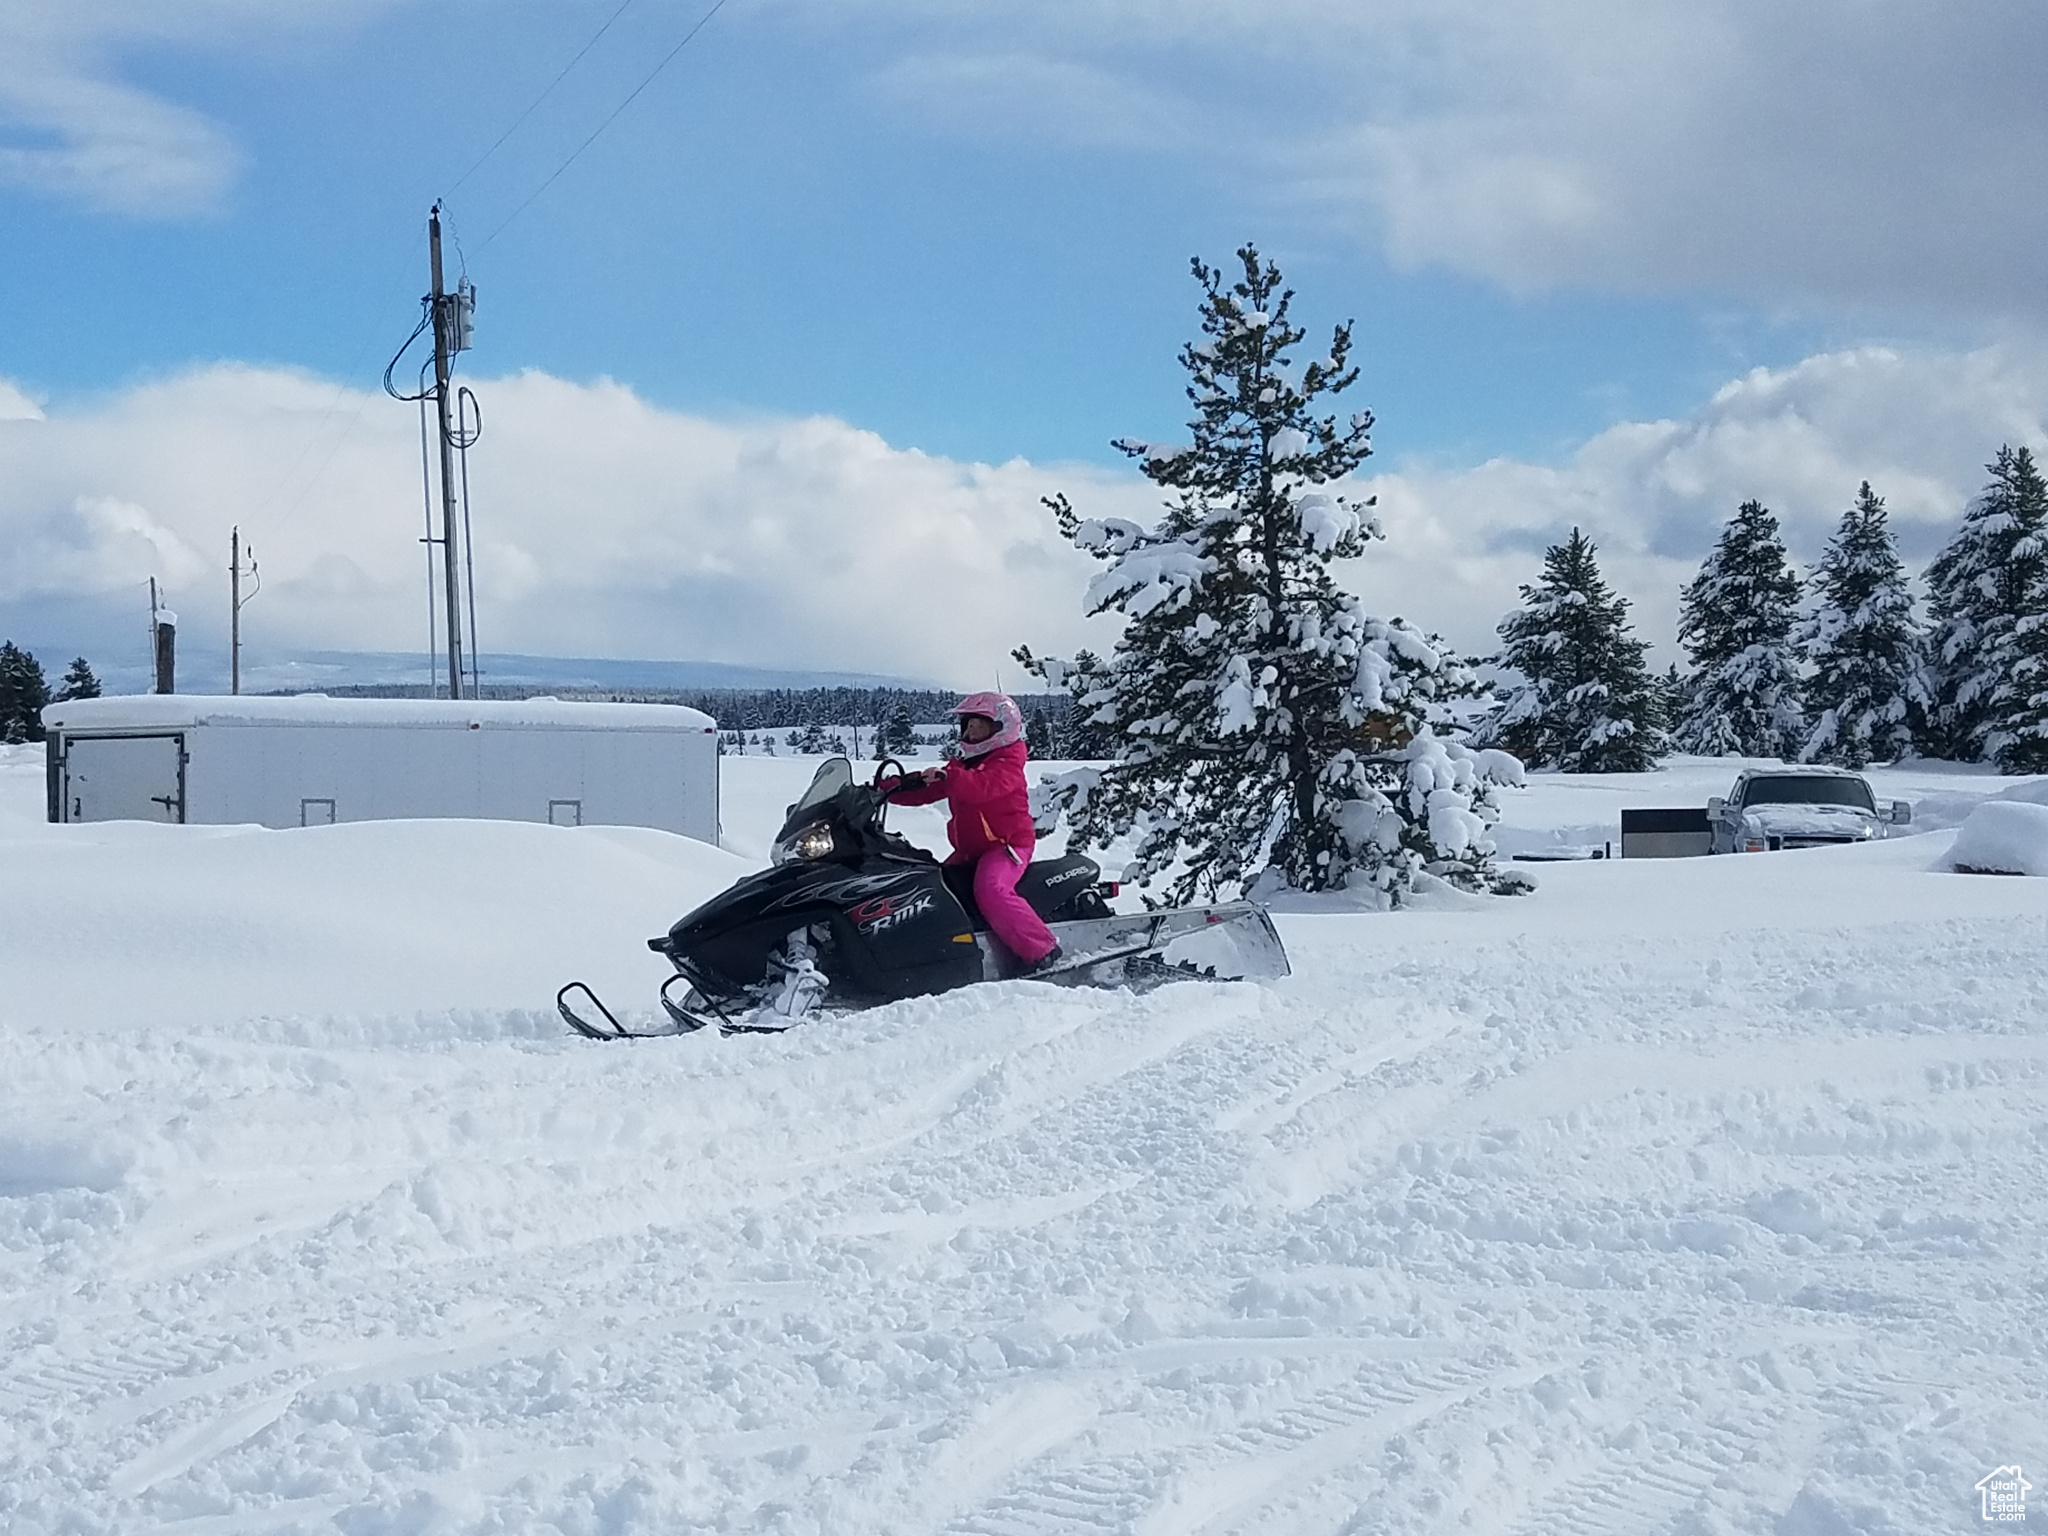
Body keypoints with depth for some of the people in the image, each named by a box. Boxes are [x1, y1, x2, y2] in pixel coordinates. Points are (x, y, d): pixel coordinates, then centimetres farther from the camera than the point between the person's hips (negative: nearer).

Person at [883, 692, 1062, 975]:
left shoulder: (1006, 763, -9)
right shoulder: (961, 766, 18)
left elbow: (983, 786, -31)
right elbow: (924, 791, 12)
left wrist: (947, 777, -46)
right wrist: (887, 788, -2)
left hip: (1007, 843, -10)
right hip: (970, 849, 10)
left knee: (991, 891, -32)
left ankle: (1043, 951, -29)